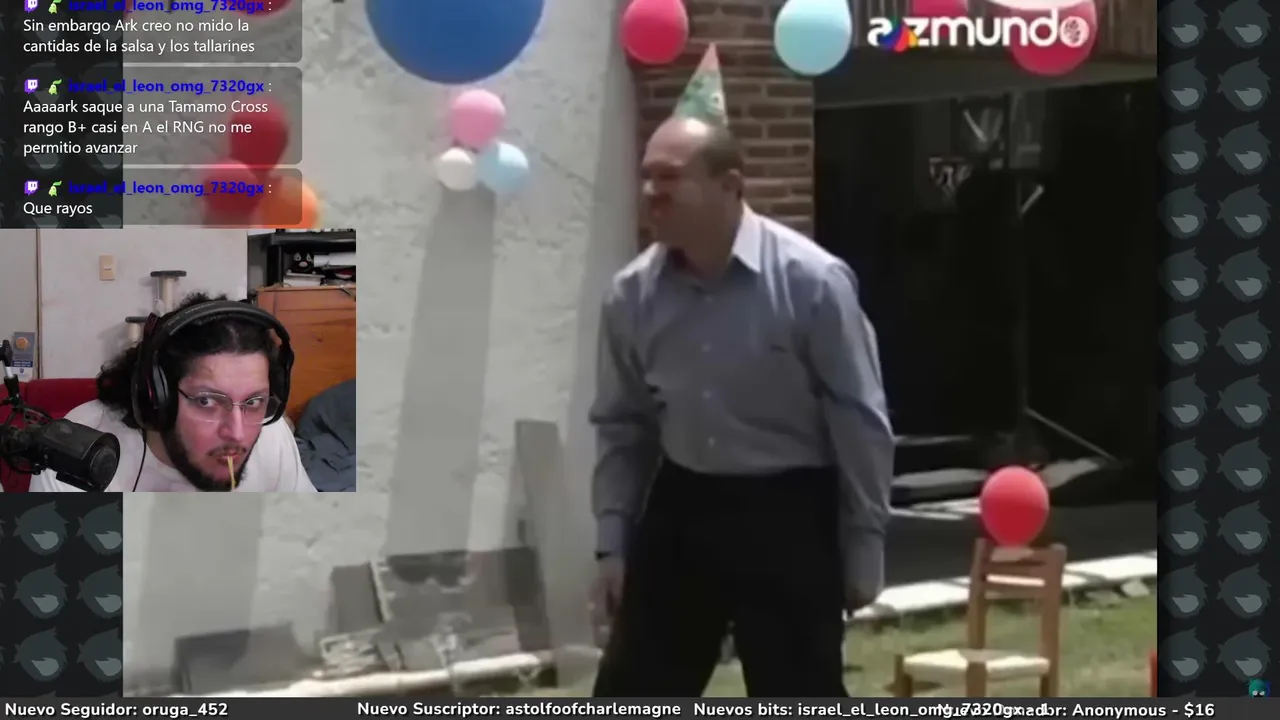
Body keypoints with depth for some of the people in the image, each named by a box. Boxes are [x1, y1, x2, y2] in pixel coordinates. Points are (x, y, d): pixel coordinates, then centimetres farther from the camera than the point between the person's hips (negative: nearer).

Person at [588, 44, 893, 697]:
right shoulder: (633, 293, -2)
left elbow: (860, 420, -9)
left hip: (786, 515, -4)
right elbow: (621, 426, 9)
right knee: (630, 702, 7)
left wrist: (864, 549, -6)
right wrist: (613, 544, 6)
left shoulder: (810, 280, -15)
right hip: (682, 508, 5)